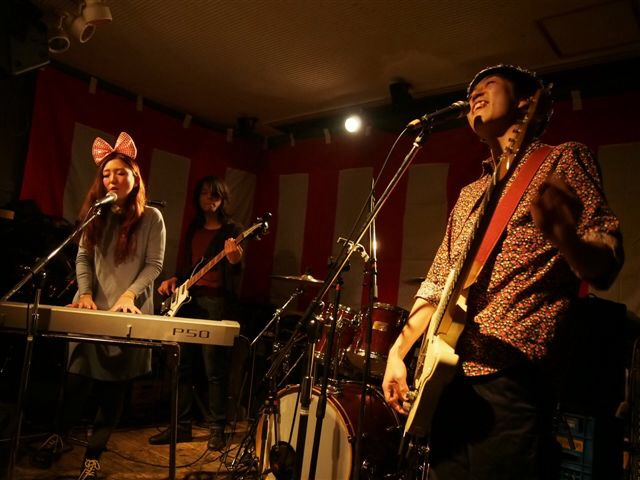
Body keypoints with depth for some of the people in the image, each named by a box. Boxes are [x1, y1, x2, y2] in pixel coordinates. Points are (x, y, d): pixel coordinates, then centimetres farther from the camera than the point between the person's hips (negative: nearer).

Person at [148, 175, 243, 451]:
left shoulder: (231, 230, -1)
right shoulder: (193, 229, 17)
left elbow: (235, 277, -10)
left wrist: (234, 261, -31)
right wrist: (174, 280, 7)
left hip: (216, 303, -6)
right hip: (188, 300, 6)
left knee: (215, 370, -2)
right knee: (182, 365, 8)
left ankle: (217, 429, 10)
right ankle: (181, 426, 20)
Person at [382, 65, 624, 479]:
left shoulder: (564, 160, 3)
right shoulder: (470, 194, 21)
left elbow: (605, 266, -8)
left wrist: (564, 235, -31)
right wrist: (398, 351, 10)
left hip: (509, 380, -6)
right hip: (445, 378, 7)